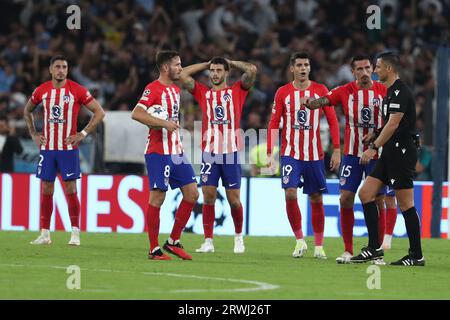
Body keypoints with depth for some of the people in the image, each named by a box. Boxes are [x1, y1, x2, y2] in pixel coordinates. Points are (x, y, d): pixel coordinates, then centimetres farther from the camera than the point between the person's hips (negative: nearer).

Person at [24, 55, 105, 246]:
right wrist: (33, 134, 12)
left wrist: (83, 134, -8)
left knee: (71, 190, -4)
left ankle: (75, 234, 1)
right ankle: (44, 234, 10)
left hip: (68, 148, -3)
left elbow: (99, 112, -2)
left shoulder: (77, 90, -5)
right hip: (47, 147, 3)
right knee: (46, 190, 4)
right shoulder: (42, 91, 5)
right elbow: (27, 111, 22)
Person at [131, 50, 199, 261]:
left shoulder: (175, 90, 17)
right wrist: (164, 124, -25)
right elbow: (136, 114, -24)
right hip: (158, 153, -9)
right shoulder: (153, 89, -11)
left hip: (176, 152, 9)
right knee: (157, 197, -7)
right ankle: (154, 250, -1)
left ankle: (173, 242, 14)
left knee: (191, 194, 5)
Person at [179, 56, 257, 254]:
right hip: (209, 152, 1)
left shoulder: (236, 91, 7)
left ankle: (238, 236, 23)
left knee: (234, 199, 3)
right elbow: (183, 75, 7)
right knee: (208, 196, -4)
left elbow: (252, 70, -4)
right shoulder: (203, 93, 12)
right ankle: (208, 241, 1)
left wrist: (230, 62, 9)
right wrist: (206, 65, 14)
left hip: (231, 153, -1)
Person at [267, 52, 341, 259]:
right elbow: (274, 124, 4)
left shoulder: (320, 90, 2)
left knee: (316, 199, 5)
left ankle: (319, 246, 16)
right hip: (290, 154, -1)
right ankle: (300, 240, -3)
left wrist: (337, 150, -4)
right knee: (290, 193, -17)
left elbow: (332, 120, 3)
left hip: (315, 155, 1)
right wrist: (270, 153, -3)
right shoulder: (283, 93, 3)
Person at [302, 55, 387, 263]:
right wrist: (310, 103, -37)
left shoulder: (383, 91, -2)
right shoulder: (346, 91, -1)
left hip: (376, 154, -1)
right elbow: (324, 100, -15)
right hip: (352, 153, 1)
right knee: (345, 198, -4)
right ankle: (348, 250, 6)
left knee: (377, 200, -1)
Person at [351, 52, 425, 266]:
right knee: (365, 193, 5)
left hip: (402, 151, -10)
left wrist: (374, 147, -22)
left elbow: (394, 124, -22)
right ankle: (374, 248, 5)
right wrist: (375, 135, 13)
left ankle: (416, 256, -1)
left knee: (405, 204, -6)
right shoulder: (391, 92, 17)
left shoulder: (400, 92, -14)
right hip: (391, 153, 10)